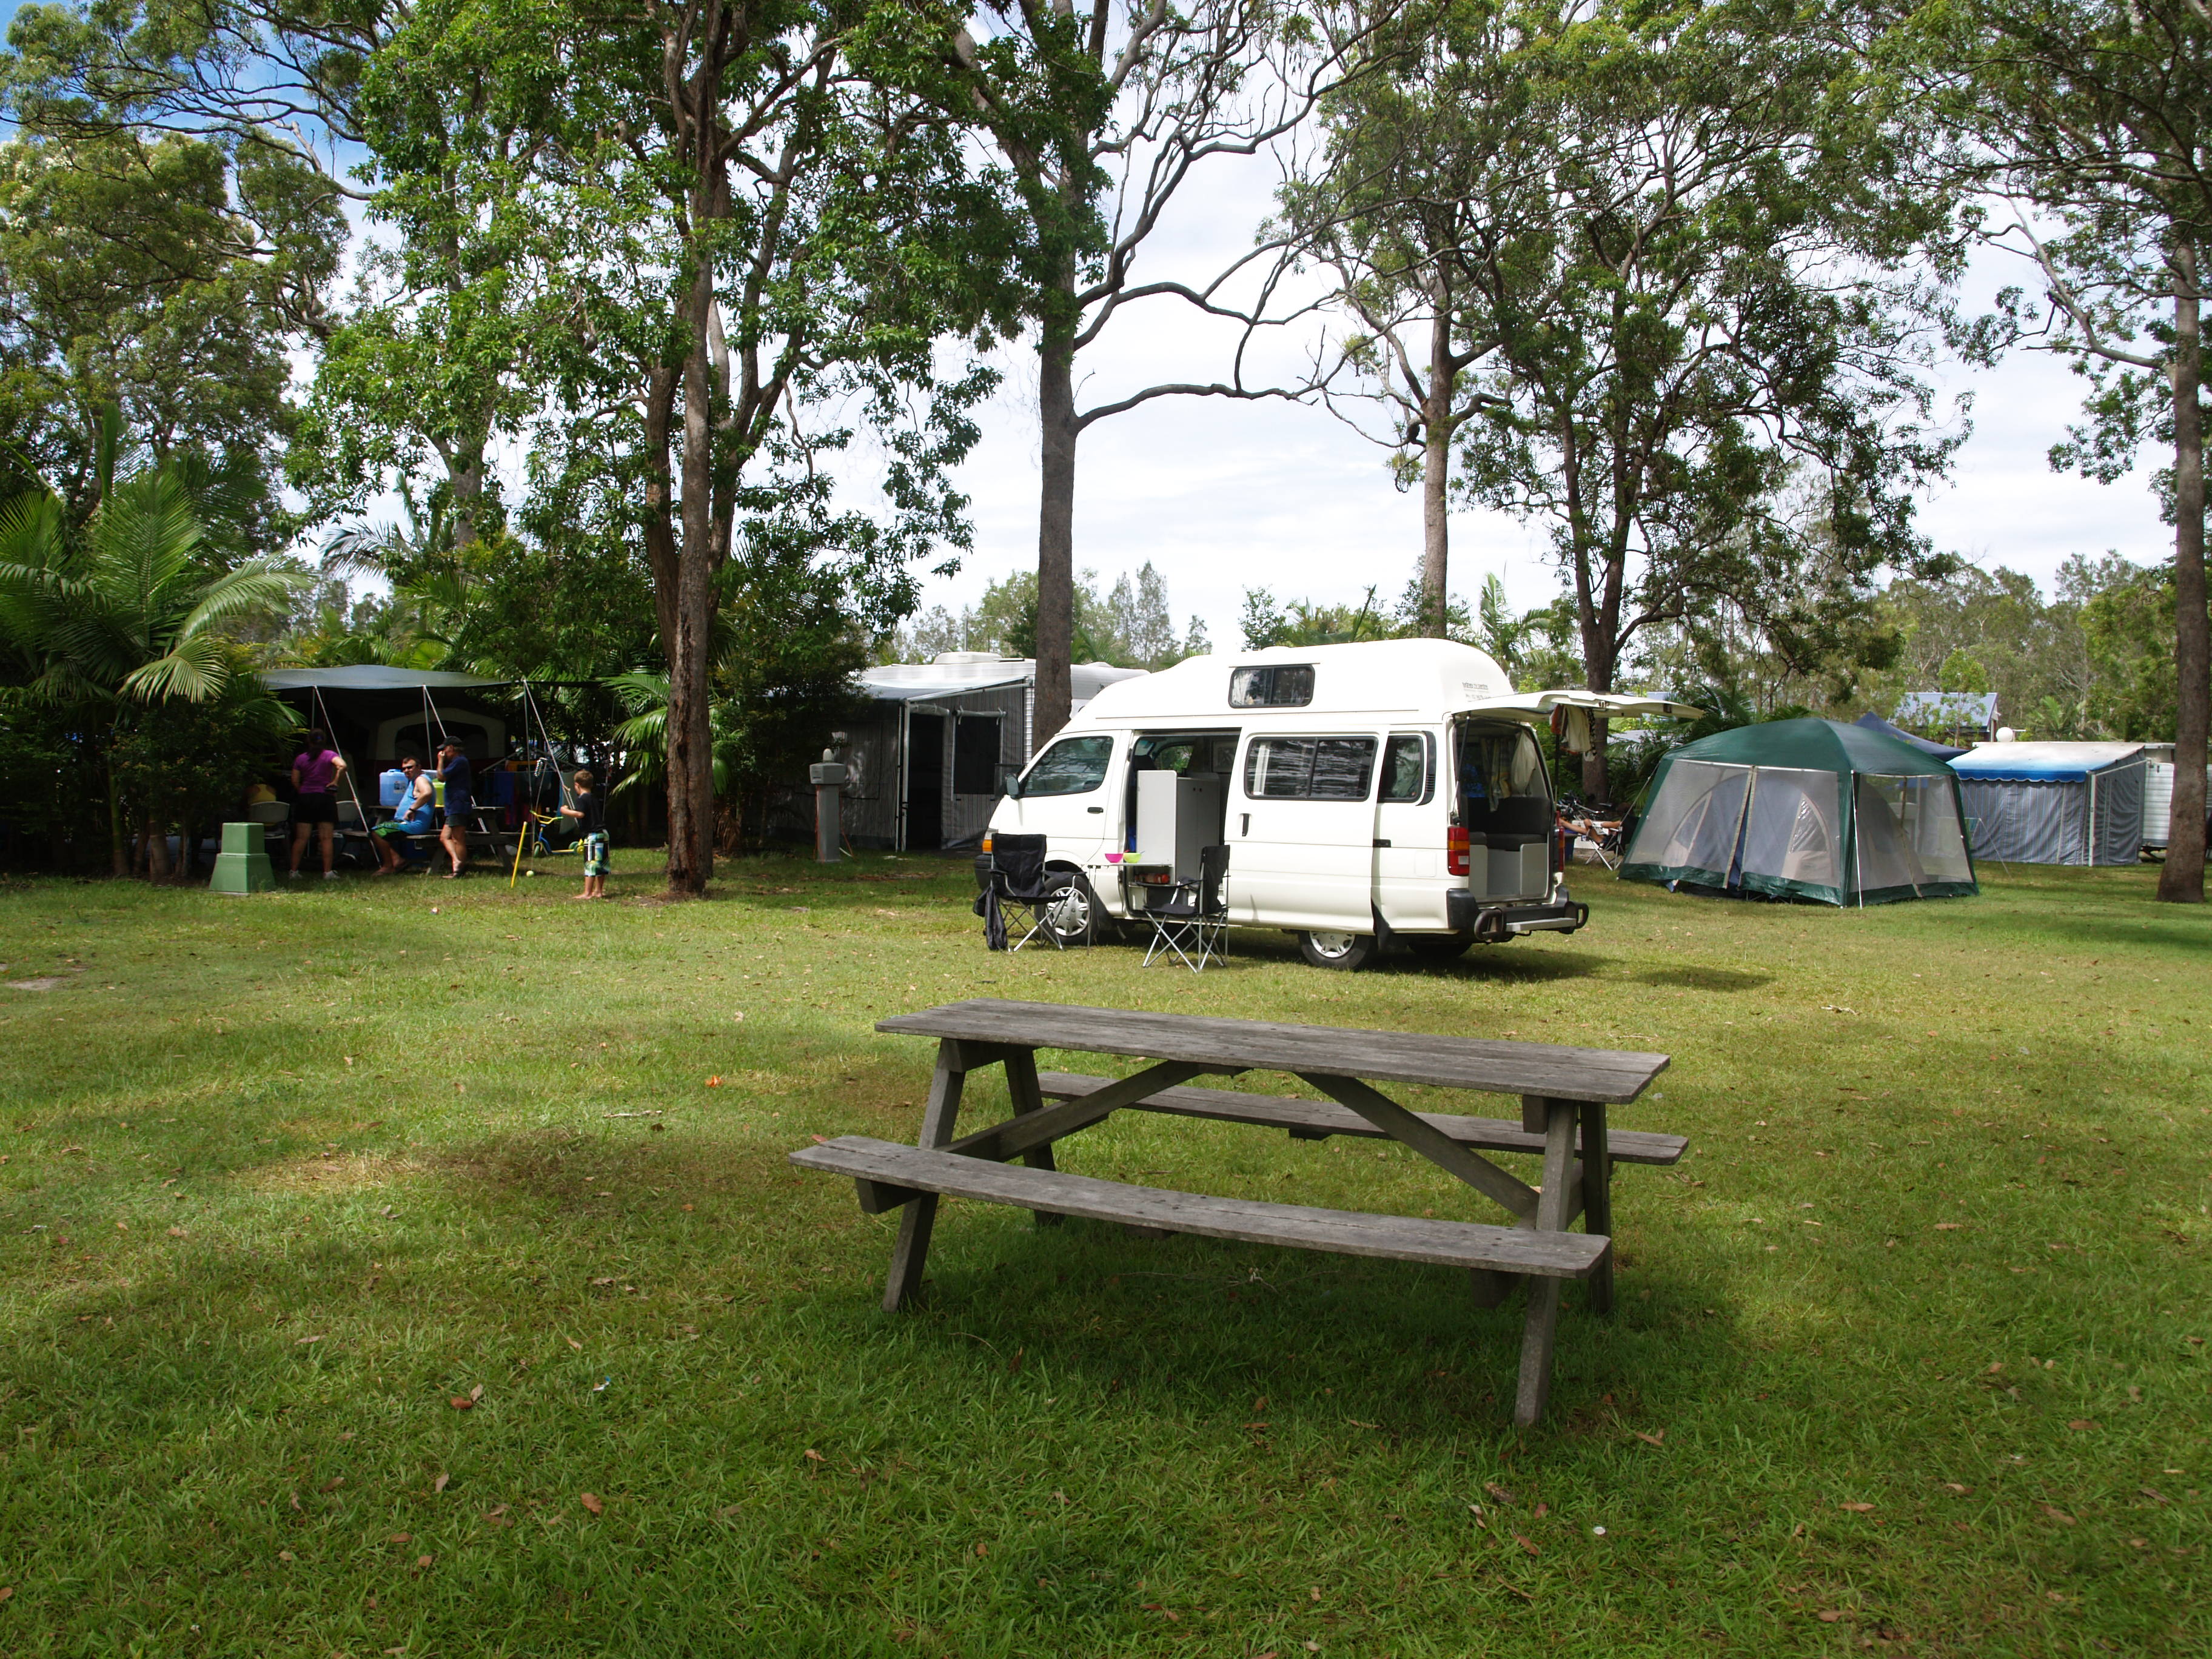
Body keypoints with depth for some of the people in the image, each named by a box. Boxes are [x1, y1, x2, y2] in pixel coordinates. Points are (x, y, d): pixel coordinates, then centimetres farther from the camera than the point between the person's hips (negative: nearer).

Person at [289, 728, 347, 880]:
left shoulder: (300, 758, 7)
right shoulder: (330, 755, -1)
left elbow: (295, 781, 3)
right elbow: (342, 765, -21)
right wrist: (335, 781, -8)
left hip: (304, 799, 3)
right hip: (325, 798, -2)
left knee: (300, 838, 4)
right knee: (326, 838, -1)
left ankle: (294, 871, 3)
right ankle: (328, 872, -4)